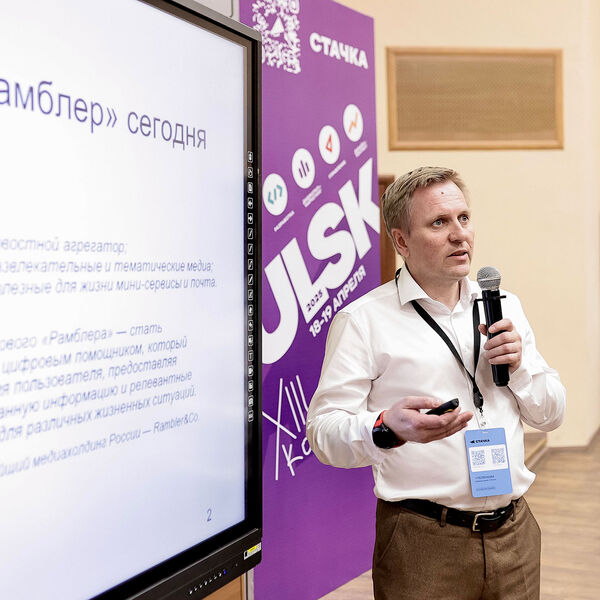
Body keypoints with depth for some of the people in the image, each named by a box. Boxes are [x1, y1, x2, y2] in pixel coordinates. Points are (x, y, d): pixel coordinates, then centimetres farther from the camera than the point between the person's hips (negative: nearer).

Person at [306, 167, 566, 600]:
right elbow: (323, 431, -15)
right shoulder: (362, 319, -8)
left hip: (514, 532, 5)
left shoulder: (504, 308, 10)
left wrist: (519, 366, -6)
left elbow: (551, 415, 13)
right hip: (422, 543, -5)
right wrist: (388, 428, -33)